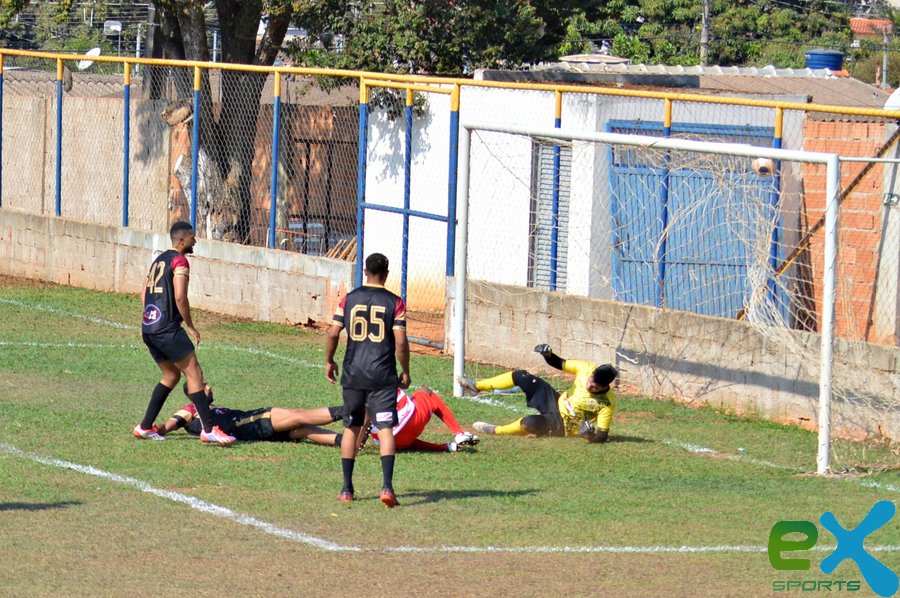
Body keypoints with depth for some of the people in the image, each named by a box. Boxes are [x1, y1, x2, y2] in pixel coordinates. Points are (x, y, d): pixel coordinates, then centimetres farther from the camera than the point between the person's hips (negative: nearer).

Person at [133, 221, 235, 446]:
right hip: (167, 329, -9)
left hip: (148, 328, 9)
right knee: (194, 372, -7)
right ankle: (209, 429, -13)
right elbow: (180, 297, -18)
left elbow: (143, 292, 24)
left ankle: (145, 427, 16)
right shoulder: (180, 261, -9)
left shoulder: (159, 259, 19)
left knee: (171, 375, 18)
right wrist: (190, 326, -8)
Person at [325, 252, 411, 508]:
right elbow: (401, 342, -8)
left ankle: (347, 489, 16)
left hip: (353, 373, 2)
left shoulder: (349, 299, 3)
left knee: (351, 428, 14)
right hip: (383, 375, -2)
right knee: (385, 428, -5)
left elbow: (333, 333, 0)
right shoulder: (395, 303, -4)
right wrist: (405, 372, 4)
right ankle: (387, 485, -20)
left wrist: (329, 362, 15)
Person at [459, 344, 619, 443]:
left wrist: (591, 434, -46)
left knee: (530, 422, -36)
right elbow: (559, 364, -2)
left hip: (562, 424, -6)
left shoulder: (607, 403, -27)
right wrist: (547, 354, -22)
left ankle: (496, 431, -7)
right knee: (521, 376, -3)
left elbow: (603, 436, -25)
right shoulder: (587, 369, -14)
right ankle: (476, 386, 13)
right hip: (556, 402, 6)